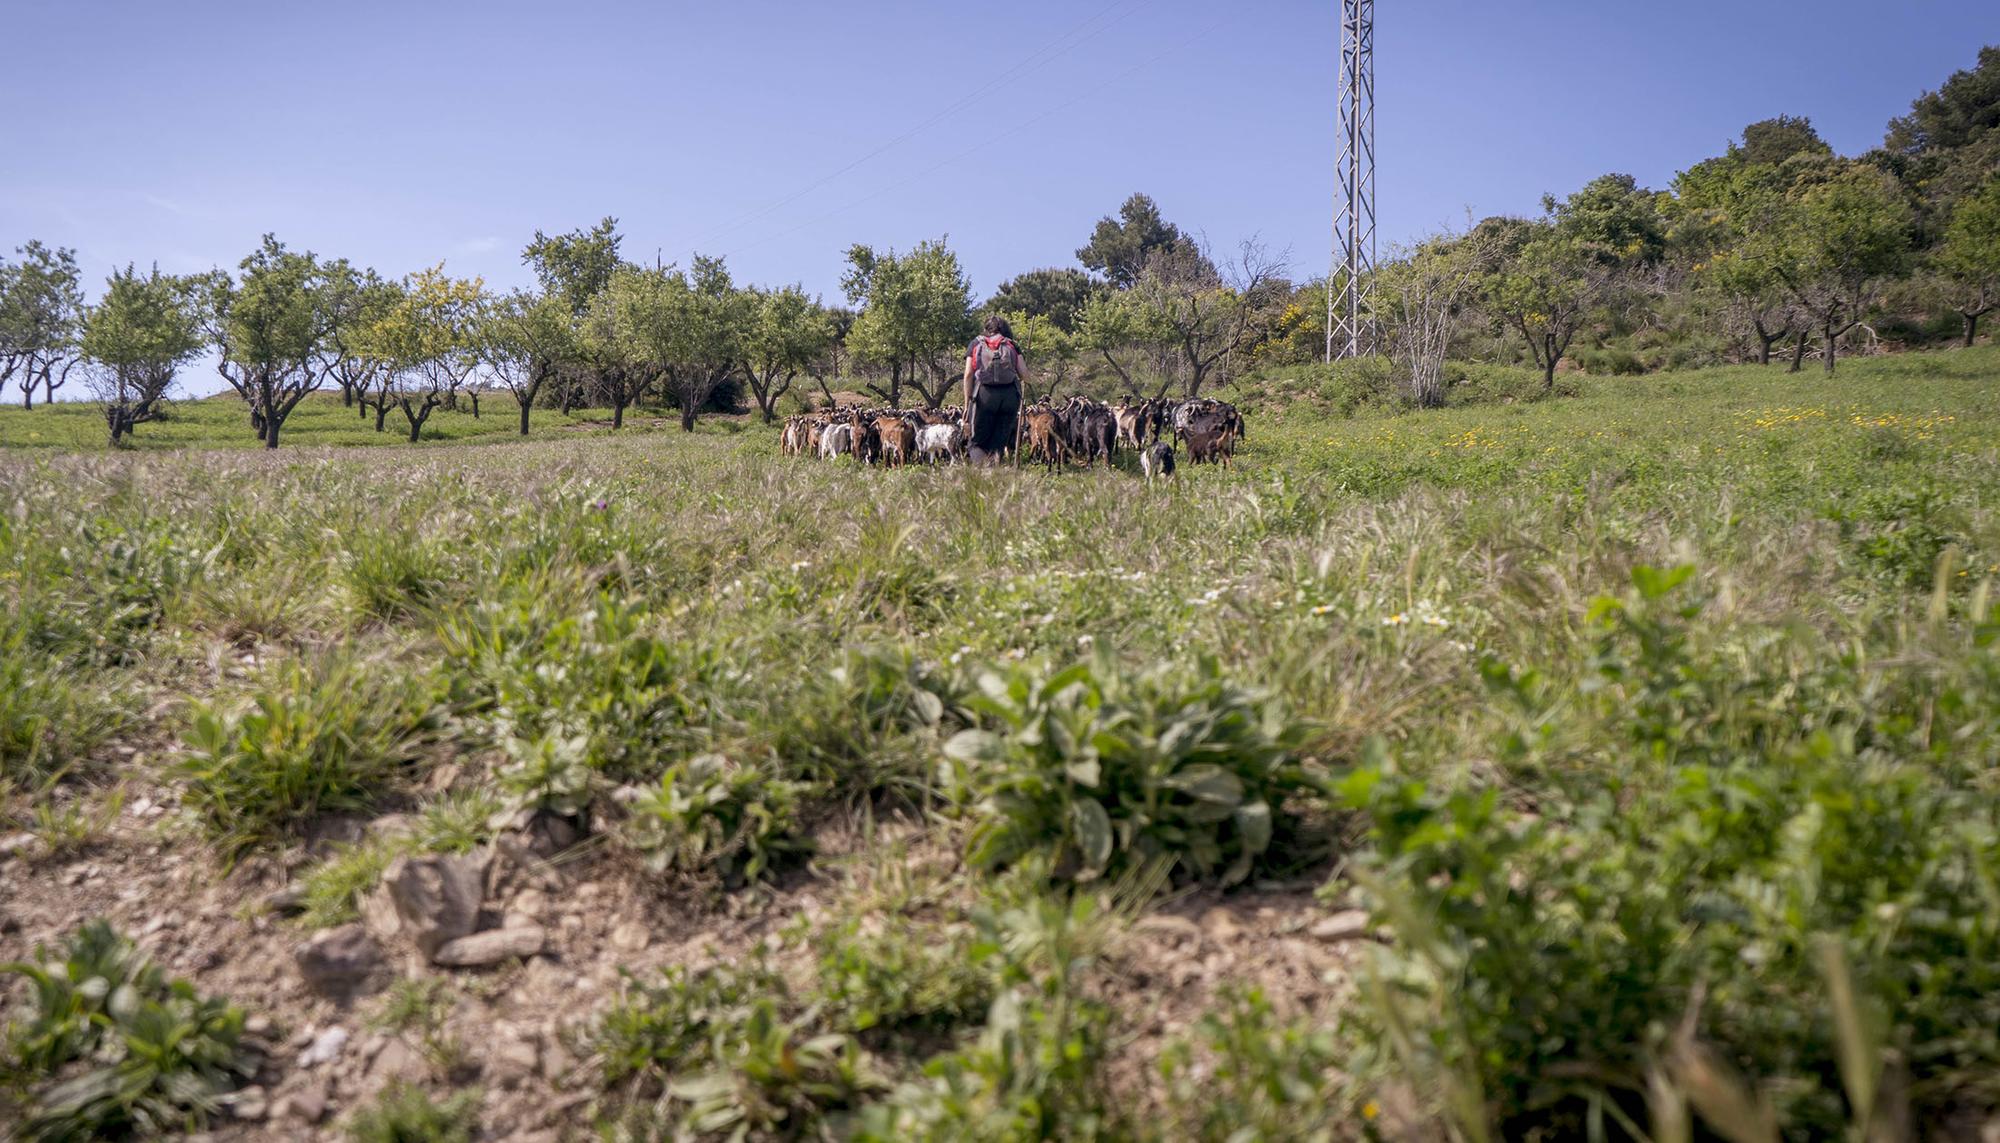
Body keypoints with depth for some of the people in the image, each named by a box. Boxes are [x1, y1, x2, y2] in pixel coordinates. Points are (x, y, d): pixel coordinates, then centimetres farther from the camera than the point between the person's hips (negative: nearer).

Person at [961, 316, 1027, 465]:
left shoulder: (976, 344, 19)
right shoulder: (1011, 345, 20)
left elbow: (968, 374, 5)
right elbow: (1025, 376, 9)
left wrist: (967, 404, 4)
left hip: (984, 395, -1)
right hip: (1010, 395, 1)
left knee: (976, 442, 5)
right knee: (998, 443, 8)